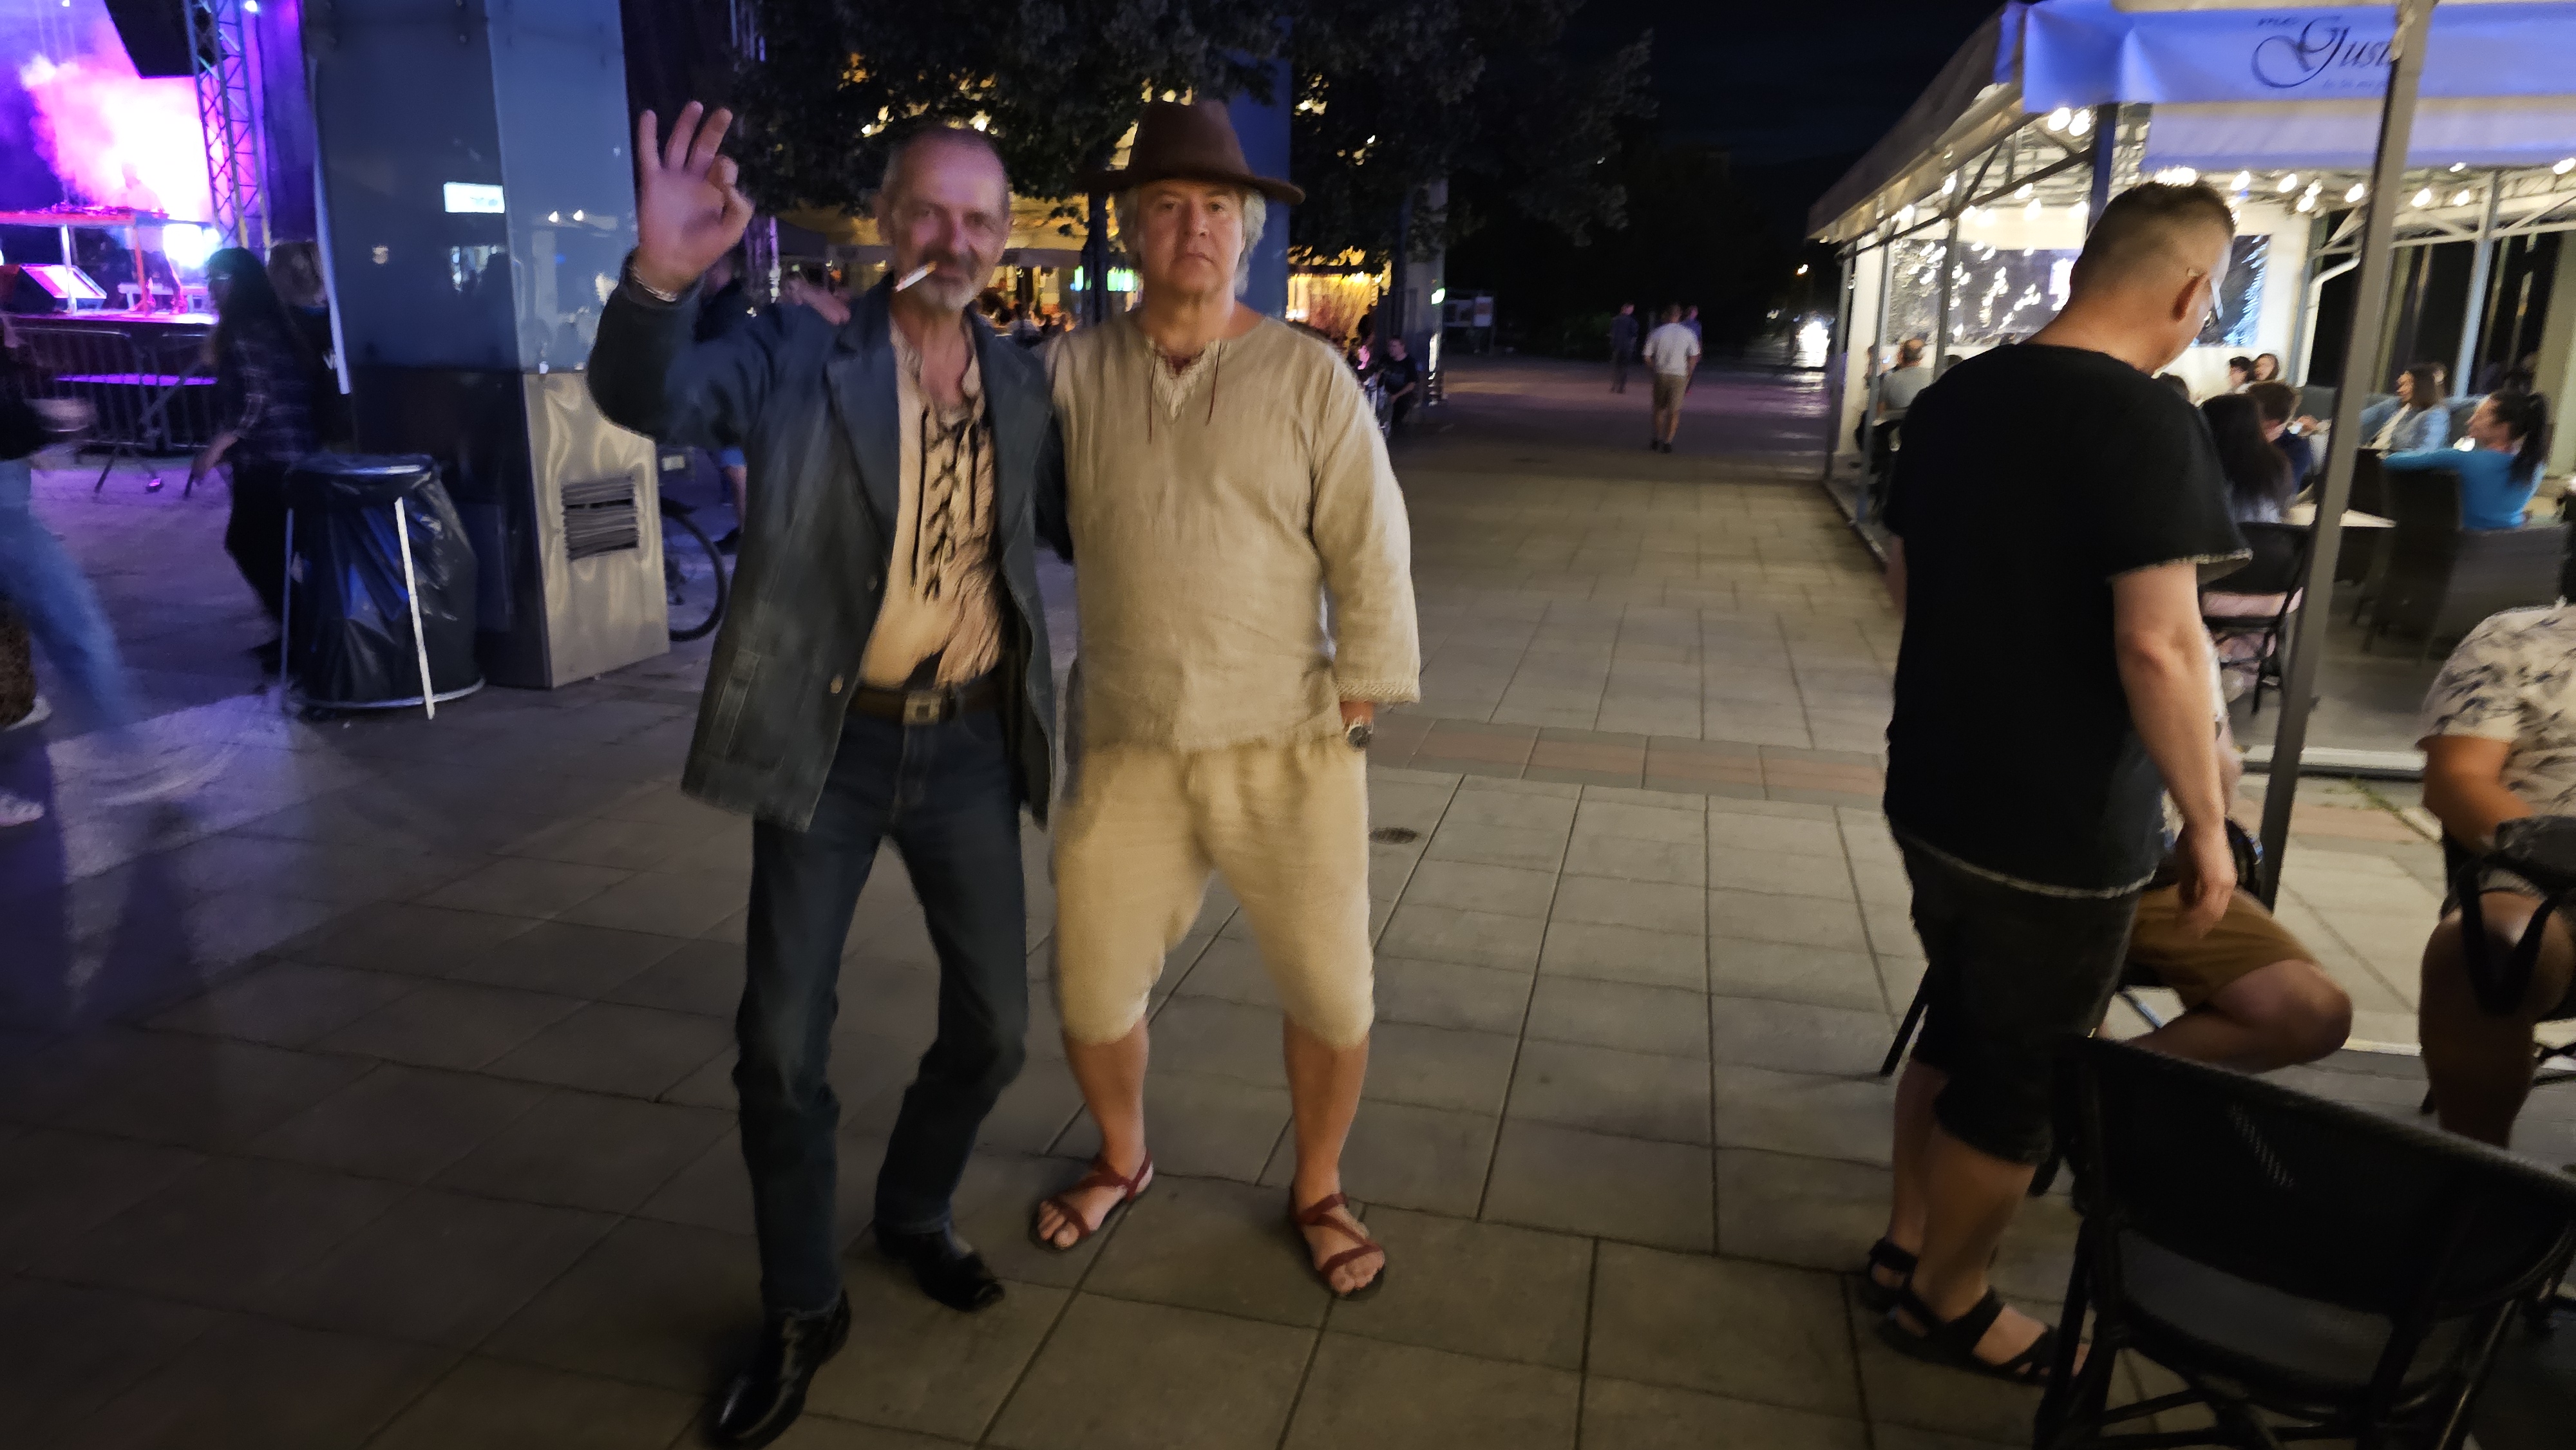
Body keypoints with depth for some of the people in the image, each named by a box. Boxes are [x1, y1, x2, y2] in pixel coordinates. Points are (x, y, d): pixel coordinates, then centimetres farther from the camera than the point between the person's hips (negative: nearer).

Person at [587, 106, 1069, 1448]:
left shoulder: (1020, 381, 5)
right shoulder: (807, 350, -7)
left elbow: (1078, 528, 18)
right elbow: (649, 398, -23)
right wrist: (660, 274, -43)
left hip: (967, 743, 3)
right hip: (829, 744, -3)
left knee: (993, 1024, 11)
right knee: (781, 1045, 3)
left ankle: (914, 1214, 40)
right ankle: (801, 1310, 26)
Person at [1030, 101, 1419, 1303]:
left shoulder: (1307, 377, -4)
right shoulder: (1074, 372, 2)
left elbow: (1370, 553, -4)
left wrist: (1358, 699, -5)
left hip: (1286, 752, -1)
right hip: (1127, 751, 2)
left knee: (1331, 997, 7)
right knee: (1091, 994, 11)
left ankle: (1317, 1192, 35)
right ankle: (1121, 1160, 42)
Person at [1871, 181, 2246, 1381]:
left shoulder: (1952, 400, 4)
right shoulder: (2145, 419, -20)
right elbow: (2157, 645, -24)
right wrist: (2207, 824, -14)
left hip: (1936, 792, 8)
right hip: (2061, 826, -7)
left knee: (1958, 1029, 24)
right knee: (2020, 1078, 10)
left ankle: (1904, 1245, 39)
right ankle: (1943, 1305, 28)